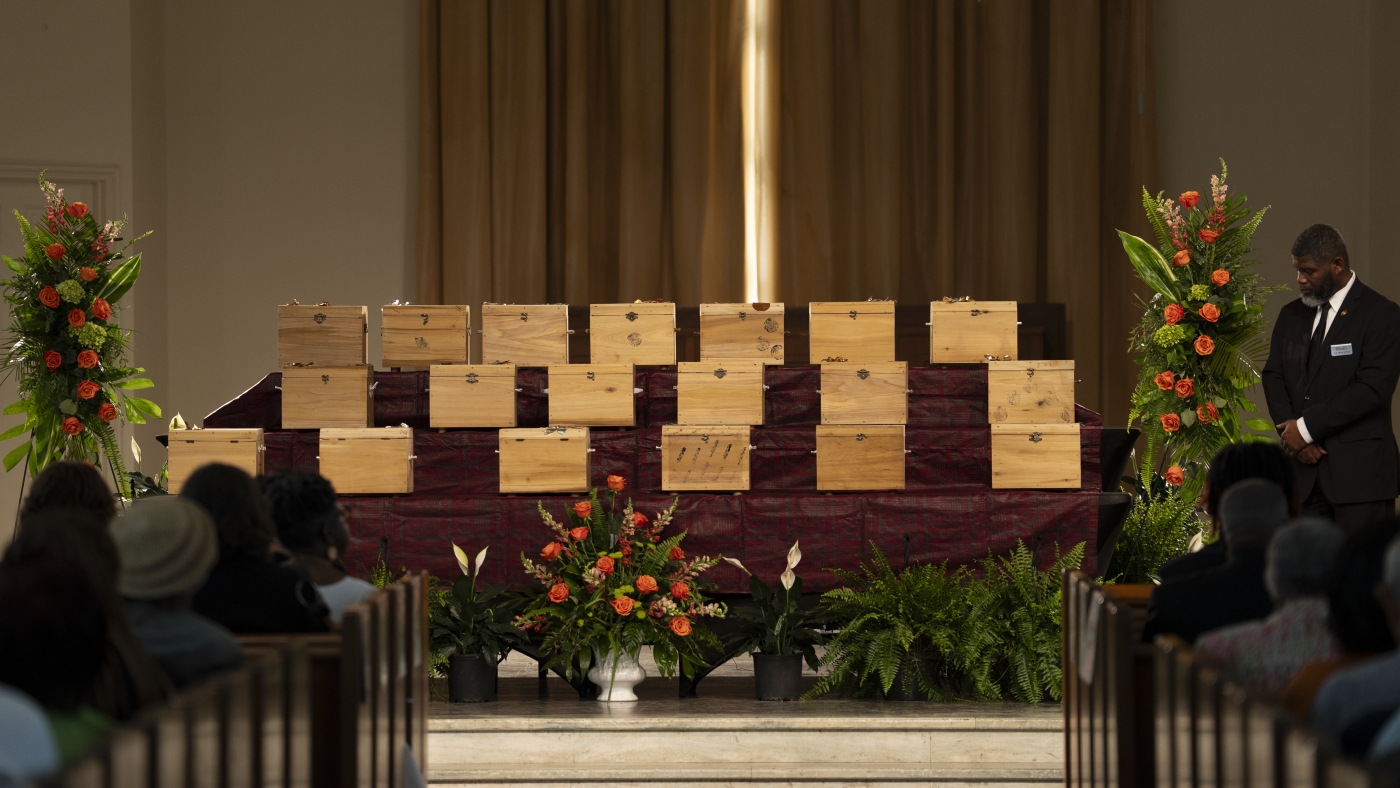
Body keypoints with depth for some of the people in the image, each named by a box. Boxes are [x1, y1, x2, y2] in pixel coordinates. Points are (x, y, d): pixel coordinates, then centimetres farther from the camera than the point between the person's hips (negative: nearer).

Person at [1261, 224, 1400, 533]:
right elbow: (1273, 376, 14)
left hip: (1360, 472, -5)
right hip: (1303, 467, 5)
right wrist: (1289, 428, -5)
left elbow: (1372, 387, -14)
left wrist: (1306, 427, -14)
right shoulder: (1292, 315, 16)